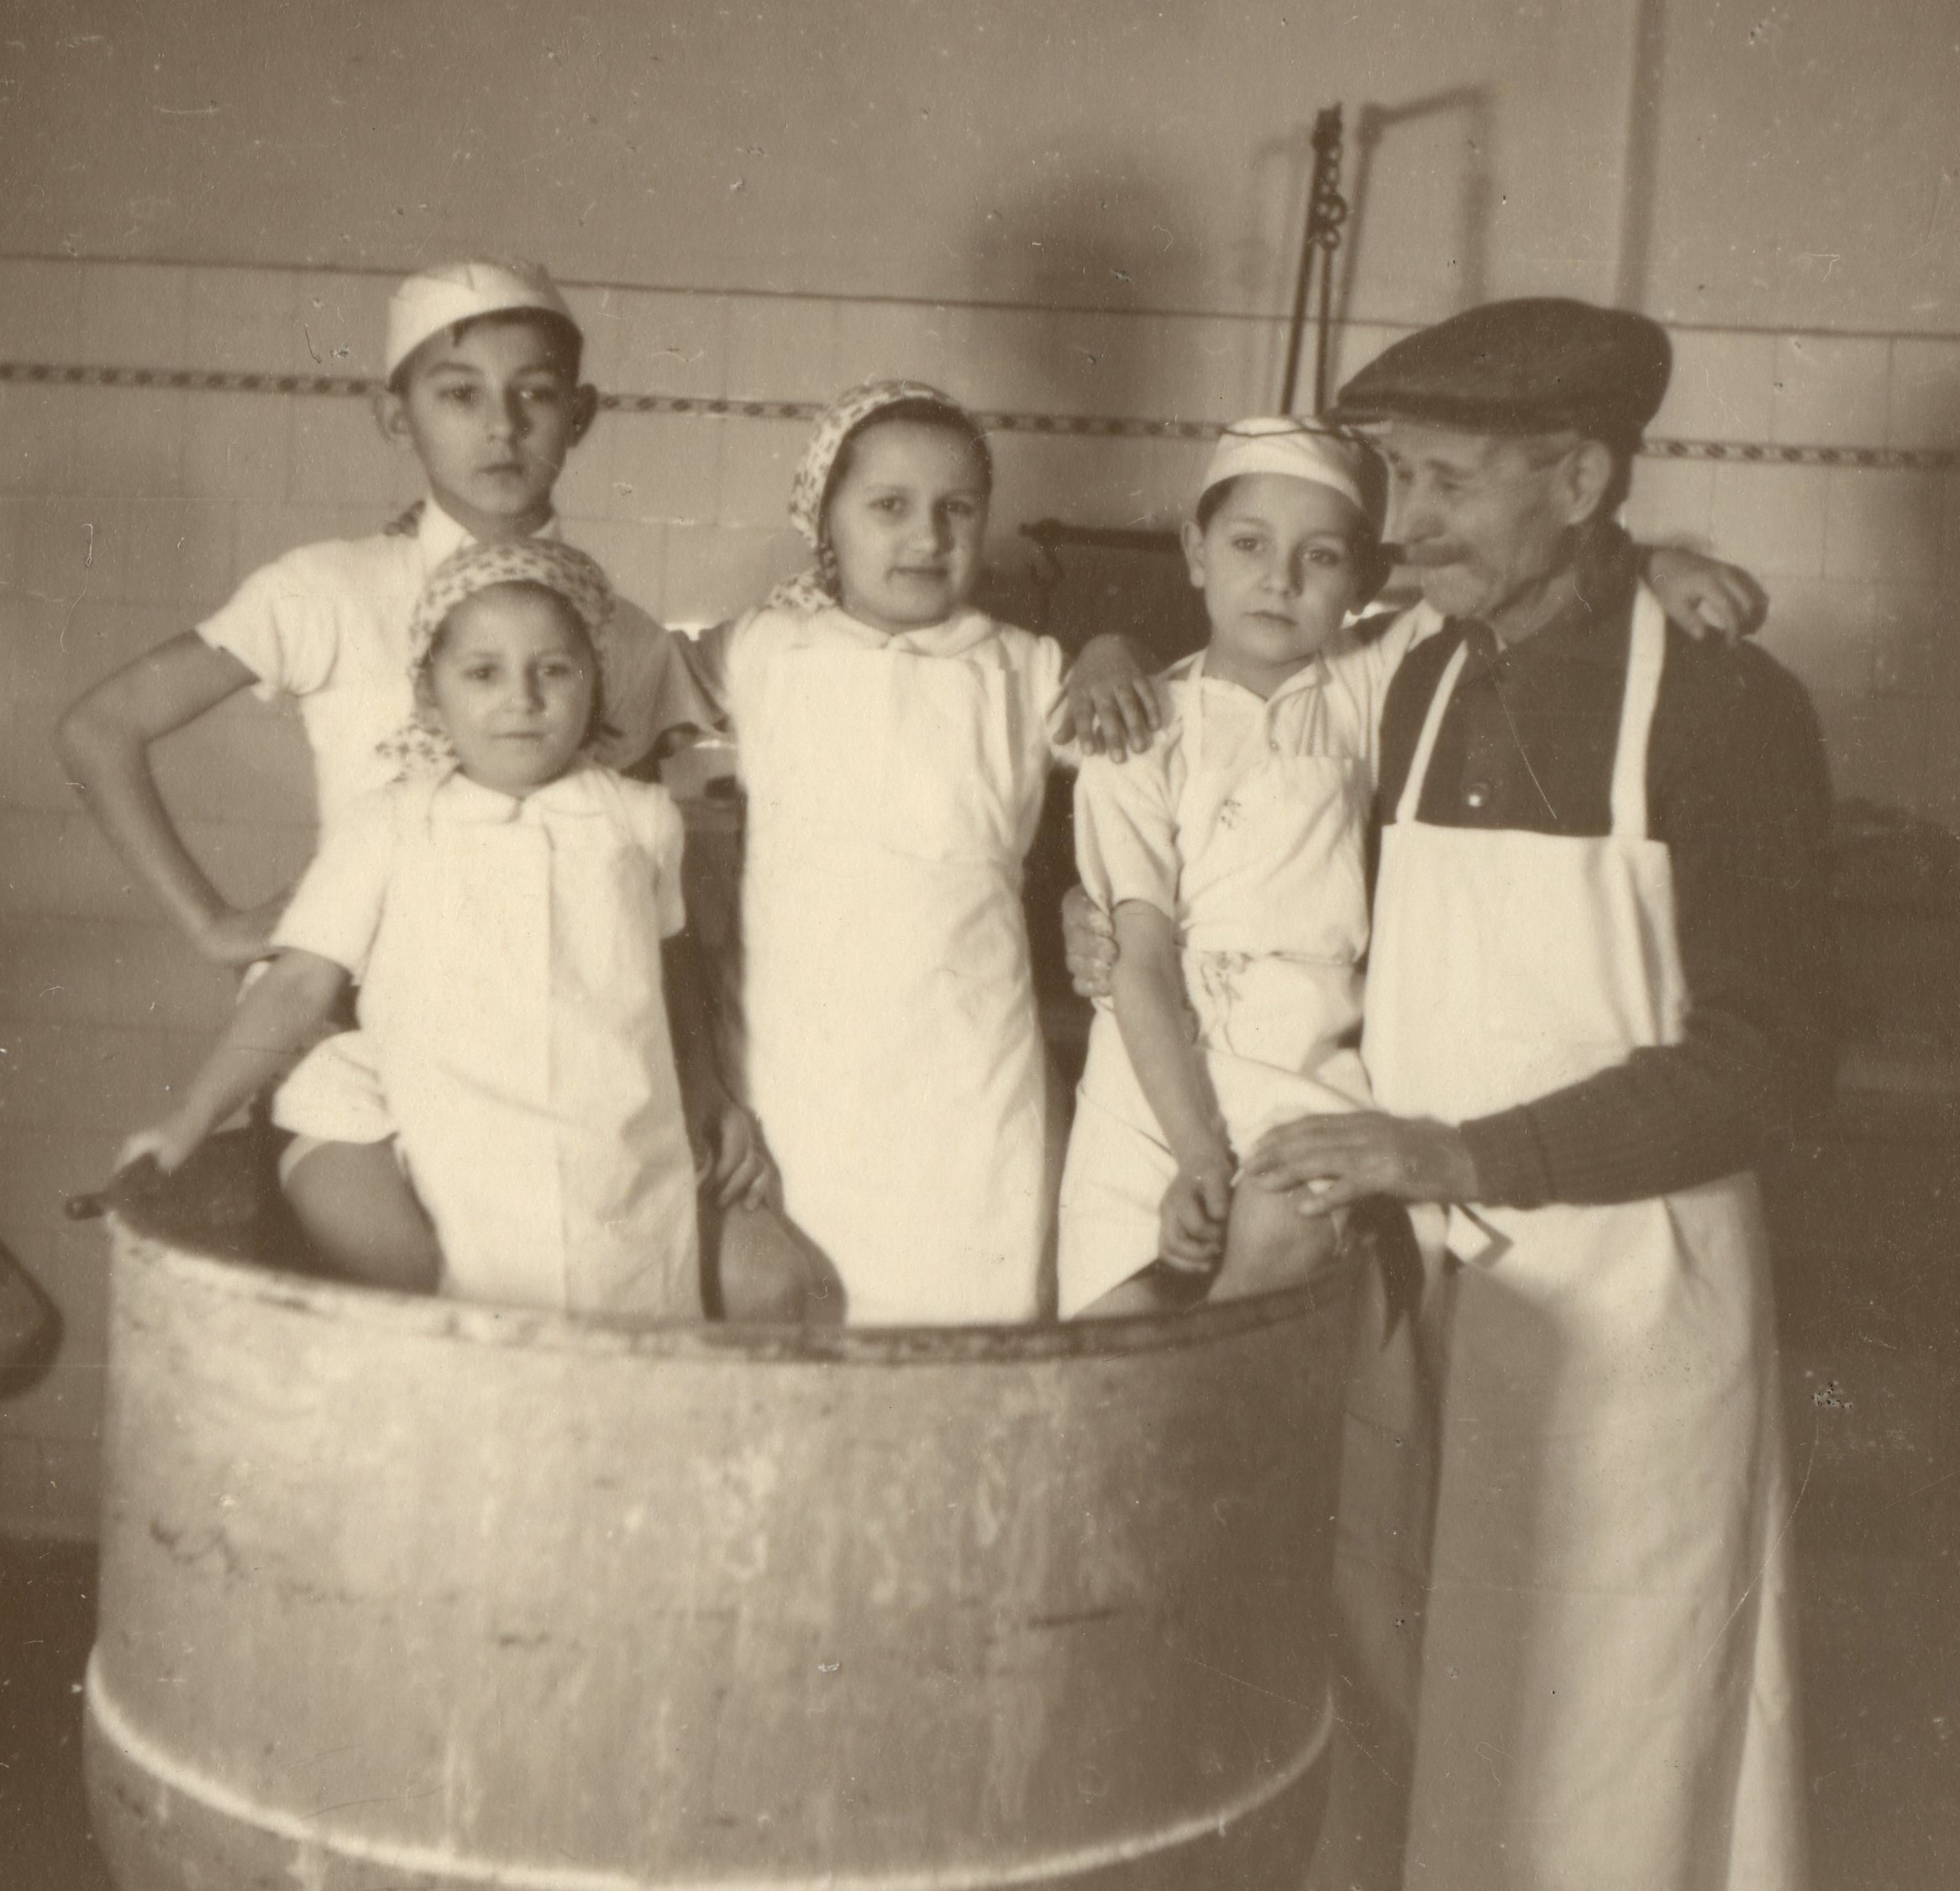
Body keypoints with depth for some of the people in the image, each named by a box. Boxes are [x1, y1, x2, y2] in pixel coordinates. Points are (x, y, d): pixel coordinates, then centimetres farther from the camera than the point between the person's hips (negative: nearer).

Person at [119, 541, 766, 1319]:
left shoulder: (641, 821, 8)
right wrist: (190, 1120, -3)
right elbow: (299, 987, 2)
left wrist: (708, 1095, 17)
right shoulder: (382, 831, 2)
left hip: (629, 1210, 2)